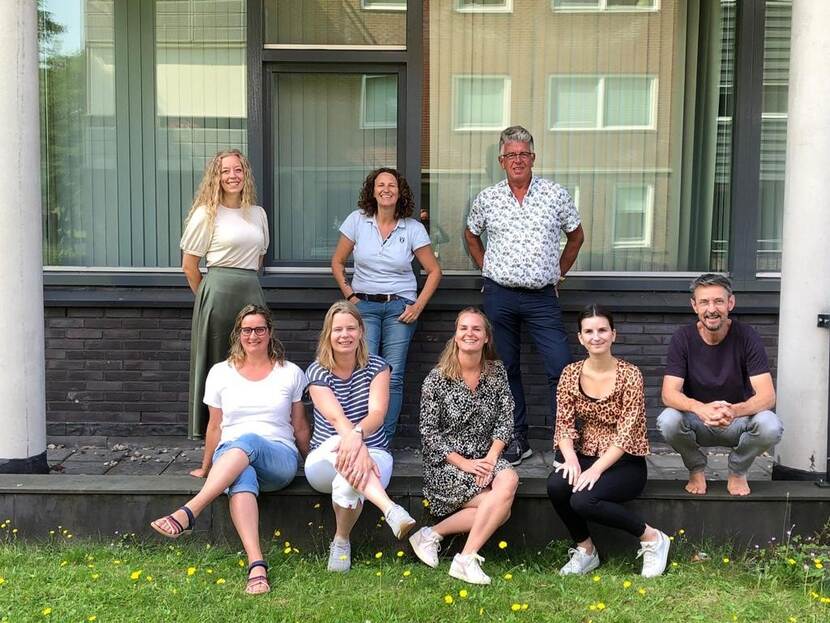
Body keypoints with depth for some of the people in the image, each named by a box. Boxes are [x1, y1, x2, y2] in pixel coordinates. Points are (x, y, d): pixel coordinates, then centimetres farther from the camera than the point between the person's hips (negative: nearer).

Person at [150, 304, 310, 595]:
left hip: (280, 458, 0)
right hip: (230, 456, 0)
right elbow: (215, 426, 18)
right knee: (242, 478, -39)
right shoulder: (221, 373, 11)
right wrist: (207, 468, 22)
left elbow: (300, 427, 17)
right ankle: (256, 565, -54)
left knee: (248, 441, -37)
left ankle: (188, 512, -48)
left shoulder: (290, 373, 10)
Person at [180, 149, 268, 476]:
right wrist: (206, 297, 7)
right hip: (218, 292, -5)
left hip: (251, 292, 5)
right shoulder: (207, 214, 0)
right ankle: (211, 458, 4)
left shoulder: (258, 214, 15)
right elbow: (189, 263, 3)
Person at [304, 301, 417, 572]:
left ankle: (341, 540, -5)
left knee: (347, 486, -35)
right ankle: (390, 509, -53)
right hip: (325, 461, 0)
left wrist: (357, 434, -42)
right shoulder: (317, 372, -4)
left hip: (372, 453, 0)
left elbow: (377, 413, -19)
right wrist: (358, 446, -41)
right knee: (342, 442, -37)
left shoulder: (376, 367, -2)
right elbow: (336, 418, -21)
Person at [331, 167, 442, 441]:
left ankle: (385, 440, 6)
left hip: (400, 307, 0)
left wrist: (418, 306, -2)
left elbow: (434, 271, 6)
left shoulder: (413, 228, 0)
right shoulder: (357, 220, 1)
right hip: (365, 305, 0)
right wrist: (349, 295, 1)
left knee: (393, 376, -3)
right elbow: (337, 262, 10)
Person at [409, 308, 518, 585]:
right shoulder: (437, 379, -7)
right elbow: (429, 432, -8)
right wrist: (463, 463, -17)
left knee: (509, 480, -29)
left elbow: (506, 419, 0)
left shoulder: (497, 372, 5)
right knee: (500, 507, -24)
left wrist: (491, 458, -14)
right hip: (445, 463, -4)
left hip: (485, 458, 5)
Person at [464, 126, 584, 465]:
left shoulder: (556, 194, 2)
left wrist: (558, 274, 10)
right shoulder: (487, 198, 5)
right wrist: (487, 270, 11)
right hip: (499, 296, 1)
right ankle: (517, 439, 19)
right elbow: (471, 236, 21)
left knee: (562, 369, -7)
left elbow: (576, 236, 14)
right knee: (507, 370, 8)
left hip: (542, 298, -1)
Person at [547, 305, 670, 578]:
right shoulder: (571, 373, 2)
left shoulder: (630, 375, -11)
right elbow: (564, 423, -2)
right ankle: (585, 550, -1)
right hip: (586, 456, 4)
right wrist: (570, 457, -22)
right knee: (556, 486, -28)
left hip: (625, 462, -4)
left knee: (583, 500, -31)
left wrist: (597, 469, -25)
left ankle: (651, 538, -6)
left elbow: (627, 432, -16)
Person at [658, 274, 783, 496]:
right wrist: (700, 408, -42)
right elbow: (669, 393, -20)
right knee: (668, 421, -32)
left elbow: (767, 396, -20)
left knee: (771, 427, -31)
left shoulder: (746, 336, -13)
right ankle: (696, 470, 1)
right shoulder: (683, 338, -12)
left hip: (738, 421, 0)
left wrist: (733, 411, -43)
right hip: (696, 422, 0)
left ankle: (738, 471, 2)